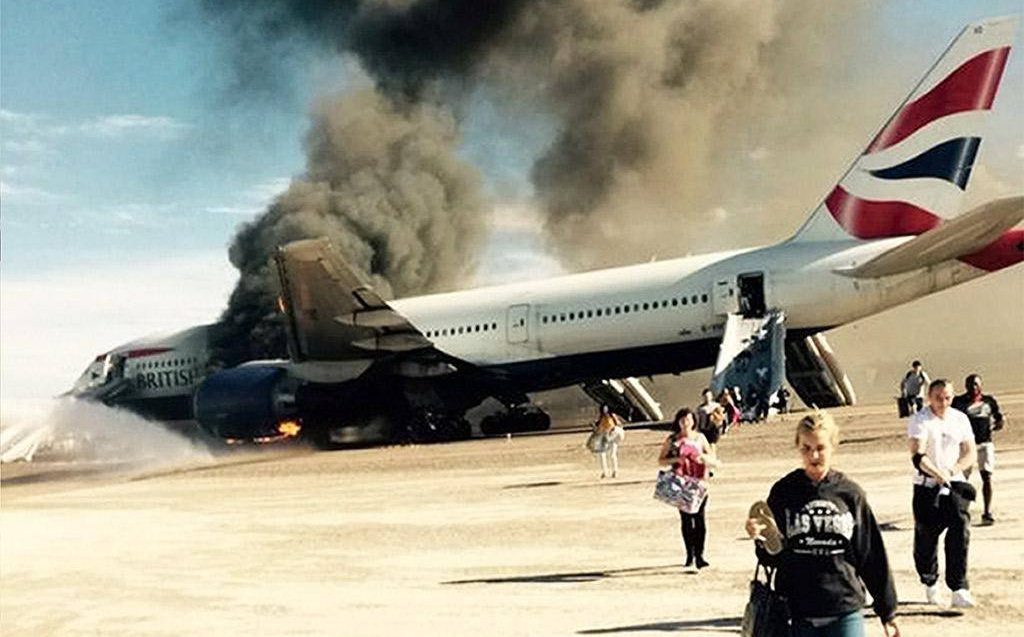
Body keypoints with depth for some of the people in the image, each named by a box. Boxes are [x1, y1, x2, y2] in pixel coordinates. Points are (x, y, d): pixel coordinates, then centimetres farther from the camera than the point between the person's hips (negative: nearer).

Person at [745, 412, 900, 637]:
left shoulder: (851, 494, 1)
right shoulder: (784, 492, 0)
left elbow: (872, 556, 6)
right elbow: (772, 558, 2)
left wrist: (887, 612, 8)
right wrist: (761, 539, -20)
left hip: (845, 611, 0)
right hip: (797, 612, 0)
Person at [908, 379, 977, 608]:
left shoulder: (960, 419, 9)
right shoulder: (920, 420, -6)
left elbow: (970, 453, 8)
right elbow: (917, 456, -19)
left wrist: (952, 471, -10)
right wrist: (938, 474, -33)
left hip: (955, 485, 2)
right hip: (927, 486, -2)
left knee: (960, 532, -13)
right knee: (926, 537, 4)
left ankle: (959, 589, -14)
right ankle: (930, 583, 27)